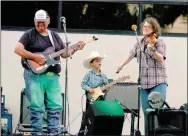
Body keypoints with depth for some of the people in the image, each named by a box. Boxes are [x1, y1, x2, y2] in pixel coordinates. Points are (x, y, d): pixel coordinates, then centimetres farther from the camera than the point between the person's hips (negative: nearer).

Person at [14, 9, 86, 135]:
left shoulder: (55, 36, 17)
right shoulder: (29, 34, 0)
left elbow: (64, 54, 20)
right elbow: (18, 49, -11)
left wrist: (75, 48, 3)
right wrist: (35, 57, -18)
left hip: (53, 76, 5)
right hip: (35, 75, -5)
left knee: (56, 106, 2)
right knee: (37, 106, -6)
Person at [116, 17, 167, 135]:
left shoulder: (159, 42, -5)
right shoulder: (140, 43, 13)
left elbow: (161, 59, -20)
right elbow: (131, 55, 27)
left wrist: (152, 50, -36)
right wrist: (121, 65, 26)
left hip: (158, 82, -6)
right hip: (143, 83, 6)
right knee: (146, 111, 6)